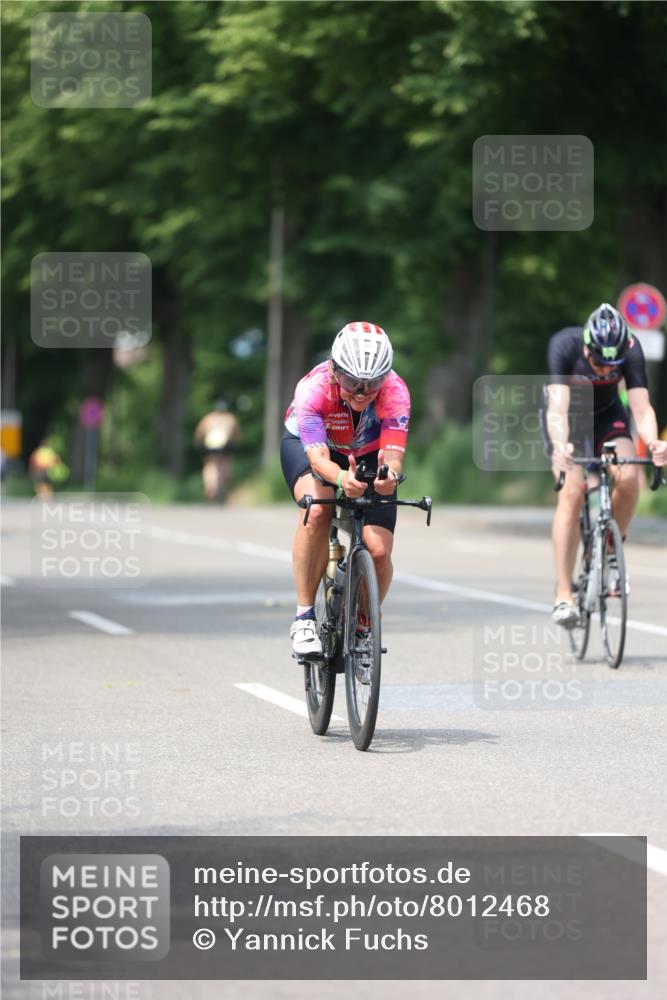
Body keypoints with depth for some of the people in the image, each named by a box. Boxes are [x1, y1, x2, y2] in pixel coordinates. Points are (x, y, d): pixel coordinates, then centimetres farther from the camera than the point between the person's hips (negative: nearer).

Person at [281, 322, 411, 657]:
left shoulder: (395, 391, -33)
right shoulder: (313, 389, -37)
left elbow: (392, 453, -42)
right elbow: (317, 456, -46)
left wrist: (389, 475, -66)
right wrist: (341, 479, -68)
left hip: (367, 454, 2)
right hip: (306, 444, -2)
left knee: (378, 551, -16)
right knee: (317, 510, -35)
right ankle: (304, 616, -22)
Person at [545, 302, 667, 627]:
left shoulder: (631, 350, -27)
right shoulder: (564, 345, -33)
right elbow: (557, 408, -42)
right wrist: (560, 447, -61)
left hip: (607, 416, 2)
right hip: (569, 419, -2)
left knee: (628, 478, -25)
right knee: (572, 492, -23)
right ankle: (563, 594, -20)